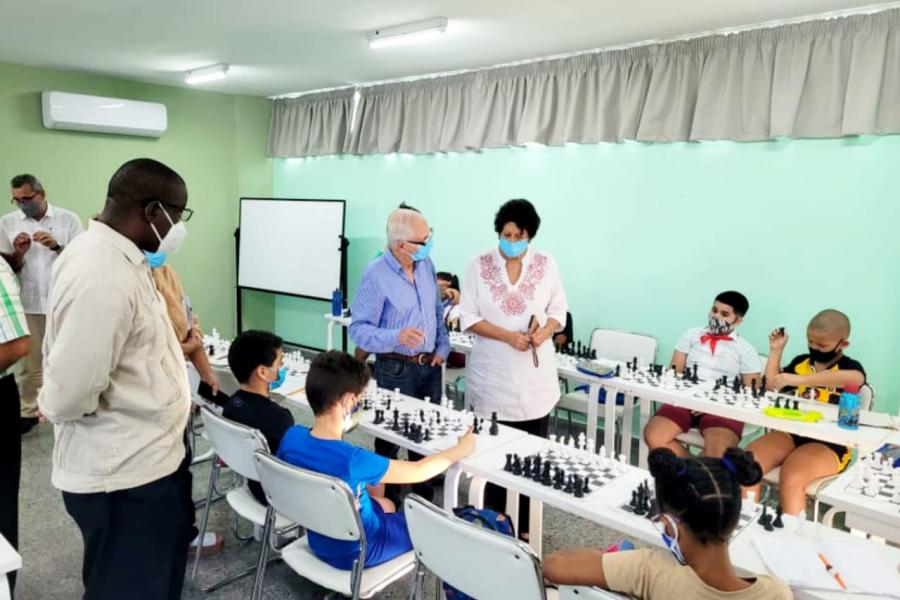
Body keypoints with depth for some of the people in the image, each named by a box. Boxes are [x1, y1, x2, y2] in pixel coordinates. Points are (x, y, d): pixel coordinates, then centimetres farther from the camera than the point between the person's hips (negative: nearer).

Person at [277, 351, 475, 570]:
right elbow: (419, 471, -21)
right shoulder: (352, 460, -36)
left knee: (385, 504, 30)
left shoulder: (292, 436, -17)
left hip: (320, 542, 6)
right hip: (355, 553, -6)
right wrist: (461, 449, -4)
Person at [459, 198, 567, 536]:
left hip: (535, 375, 1)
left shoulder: (546, 264, 0)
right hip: (492, 374, -1)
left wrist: (545, 332, -15)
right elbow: (468, 317, -4)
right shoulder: (479, 264, -3)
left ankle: (525, 527, 22)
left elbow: (558, 310, 7)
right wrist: (509, 336, -17)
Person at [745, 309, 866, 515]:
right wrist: (775, 350, 14)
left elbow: (856, 379, -27)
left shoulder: (849, 367, 0)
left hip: (828, 444, -5)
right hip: (791, 432, 5)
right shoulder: (801, 362, 16)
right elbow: (771, 386, 23)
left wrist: (799, 380, -34)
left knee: (790, 479, -34)